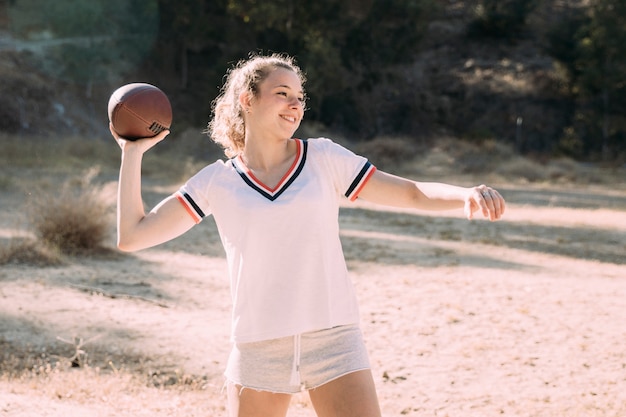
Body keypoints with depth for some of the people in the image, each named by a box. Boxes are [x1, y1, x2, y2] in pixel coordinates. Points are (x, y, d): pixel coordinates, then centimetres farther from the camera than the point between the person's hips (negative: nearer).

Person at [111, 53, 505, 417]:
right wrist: (133, 153, 2)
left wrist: (468, 195, -15)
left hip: (333, 340, 0)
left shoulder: (324, 158, 3)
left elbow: (414, 193, 4)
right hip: (258, 350, 1)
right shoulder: (216, 181, 3)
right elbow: (132, 235, 3)